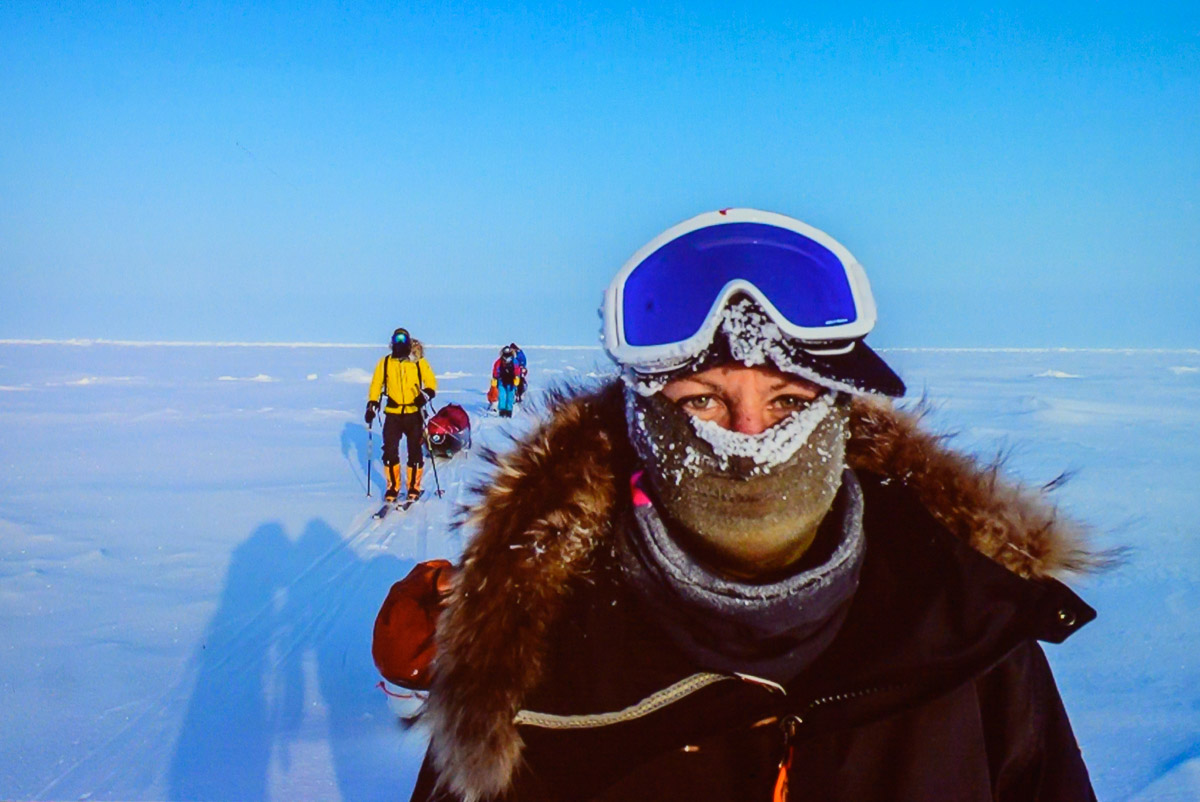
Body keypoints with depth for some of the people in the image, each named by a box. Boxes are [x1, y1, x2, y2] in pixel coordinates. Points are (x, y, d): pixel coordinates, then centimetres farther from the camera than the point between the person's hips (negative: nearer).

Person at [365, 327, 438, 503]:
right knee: (389, 451, -2)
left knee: (415, 451, 3)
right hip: (392, 413, 1)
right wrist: (372, 406, 0)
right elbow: (376, 384, 8)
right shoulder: (385, 363, 5)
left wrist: (426, 395, -18)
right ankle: (393, 487, 10)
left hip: (414, 413, -1)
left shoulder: (419, 362, 1)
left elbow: (431, 381, 2)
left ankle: (414, 487, 15)